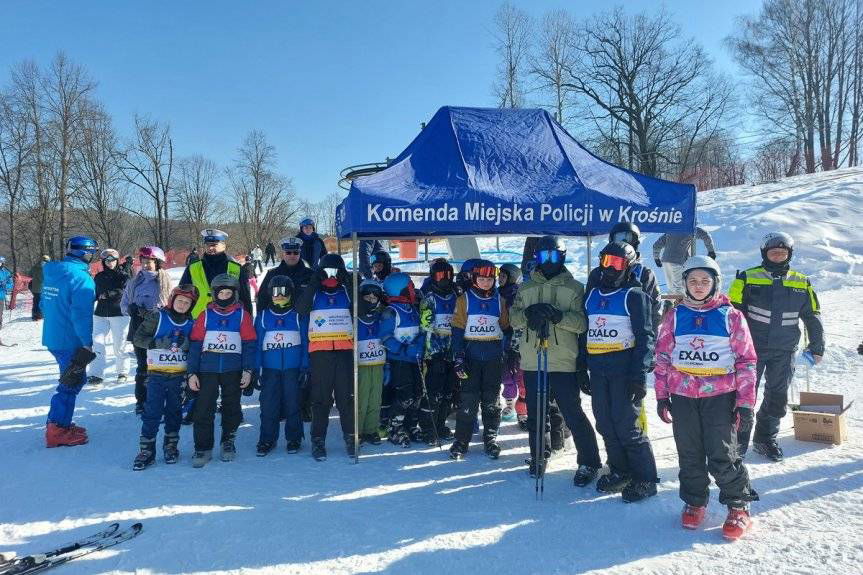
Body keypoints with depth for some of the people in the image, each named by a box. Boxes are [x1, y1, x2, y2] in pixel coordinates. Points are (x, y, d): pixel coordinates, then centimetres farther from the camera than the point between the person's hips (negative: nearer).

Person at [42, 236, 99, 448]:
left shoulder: (52, 273, 8)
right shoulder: (81, 278, -19)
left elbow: (44, 305, 19)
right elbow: (81, 315, -23)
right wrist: (87, 343, -18)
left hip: (52, 337, 9)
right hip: (70, 341, -9)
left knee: (74, 379, 20)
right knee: (71, 383, 3)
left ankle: (60, 423, 27)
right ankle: (58, 430, 9)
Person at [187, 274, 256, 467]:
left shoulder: (242, 315, 4)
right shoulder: (205, 315, 6)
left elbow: (249, 344, 2)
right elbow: (195, 344, 4)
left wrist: (248, 370, -5)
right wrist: (192, 372, -2)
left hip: (233, 370, 0)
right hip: (207, 369, 0)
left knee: (231, 408, 10)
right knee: (204, 409, -3)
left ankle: (228, 442, 26)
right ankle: (203, 448, 7)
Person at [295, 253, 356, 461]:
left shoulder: (346, 291, 10)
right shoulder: (313, 292, 7)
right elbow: (301, 309, -11)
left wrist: (348, 281, -11)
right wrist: (315, 282, -13)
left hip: (345, 349, 1)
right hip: (320, 350, -1)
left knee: (347, 395, 4)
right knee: (320, 396, 1)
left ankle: (350, 437, 14)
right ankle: (318, 439, 9)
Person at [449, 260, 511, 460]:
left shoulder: (499, 300, 8)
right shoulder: (464, 299, 0)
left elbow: (506, 328, 15)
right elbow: (458, 329, -3)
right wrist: (458, 358, -10)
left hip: (494, 356, 2)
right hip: (471, 354, -2)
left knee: (492, 399, 7)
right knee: (468, 398, -3)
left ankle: (491, 439, 18)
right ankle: (461, 440, 6)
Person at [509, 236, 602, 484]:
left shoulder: (574, 288, 1)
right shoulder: (525, 288, 12)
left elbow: (582, 322, -9)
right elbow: (514, 318, 5)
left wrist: (558, 315, -25)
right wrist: (527, 314, -17)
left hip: (564, 363, -3)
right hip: (532, 362, 4)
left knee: (573, 414, -1)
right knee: (535, 414, 14)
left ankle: (589, 463, 13)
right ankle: (538, 456, 31)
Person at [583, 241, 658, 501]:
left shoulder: (634, 296, -3)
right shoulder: (592, 295, 15)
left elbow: (645, 337, -7)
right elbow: (584, 332, 19)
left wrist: (640, 374, -15)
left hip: (624, 369, -6)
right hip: (597, 370, 6)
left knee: (626, 425, -6)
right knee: (606, 425, 9)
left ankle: (646, 479, 8)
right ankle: (620, 472, 24)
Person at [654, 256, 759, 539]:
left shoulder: (731, 317, 0)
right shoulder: (675, 317, 6)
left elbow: (746, 360, 1)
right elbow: (662, 358, 9)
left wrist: (746, 400, -2)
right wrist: (662, 396, 7)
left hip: (720, 396, -2)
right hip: (683, 396, 3)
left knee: (722, 457, -3)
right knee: (690, 455, 11)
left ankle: (739, 507, 18)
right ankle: (694, 502, 29)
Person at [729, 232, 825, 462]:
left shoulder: (801, 283, 7)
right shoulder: (748, 279, -4)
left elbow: (813, 318, 13)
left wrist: (817, 347, 12)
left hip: (784, 351, 3)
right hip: (752, 348, -3)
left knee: (778, 397, 11)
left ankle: (766, 439, 28)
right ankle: (739, 440, 15)